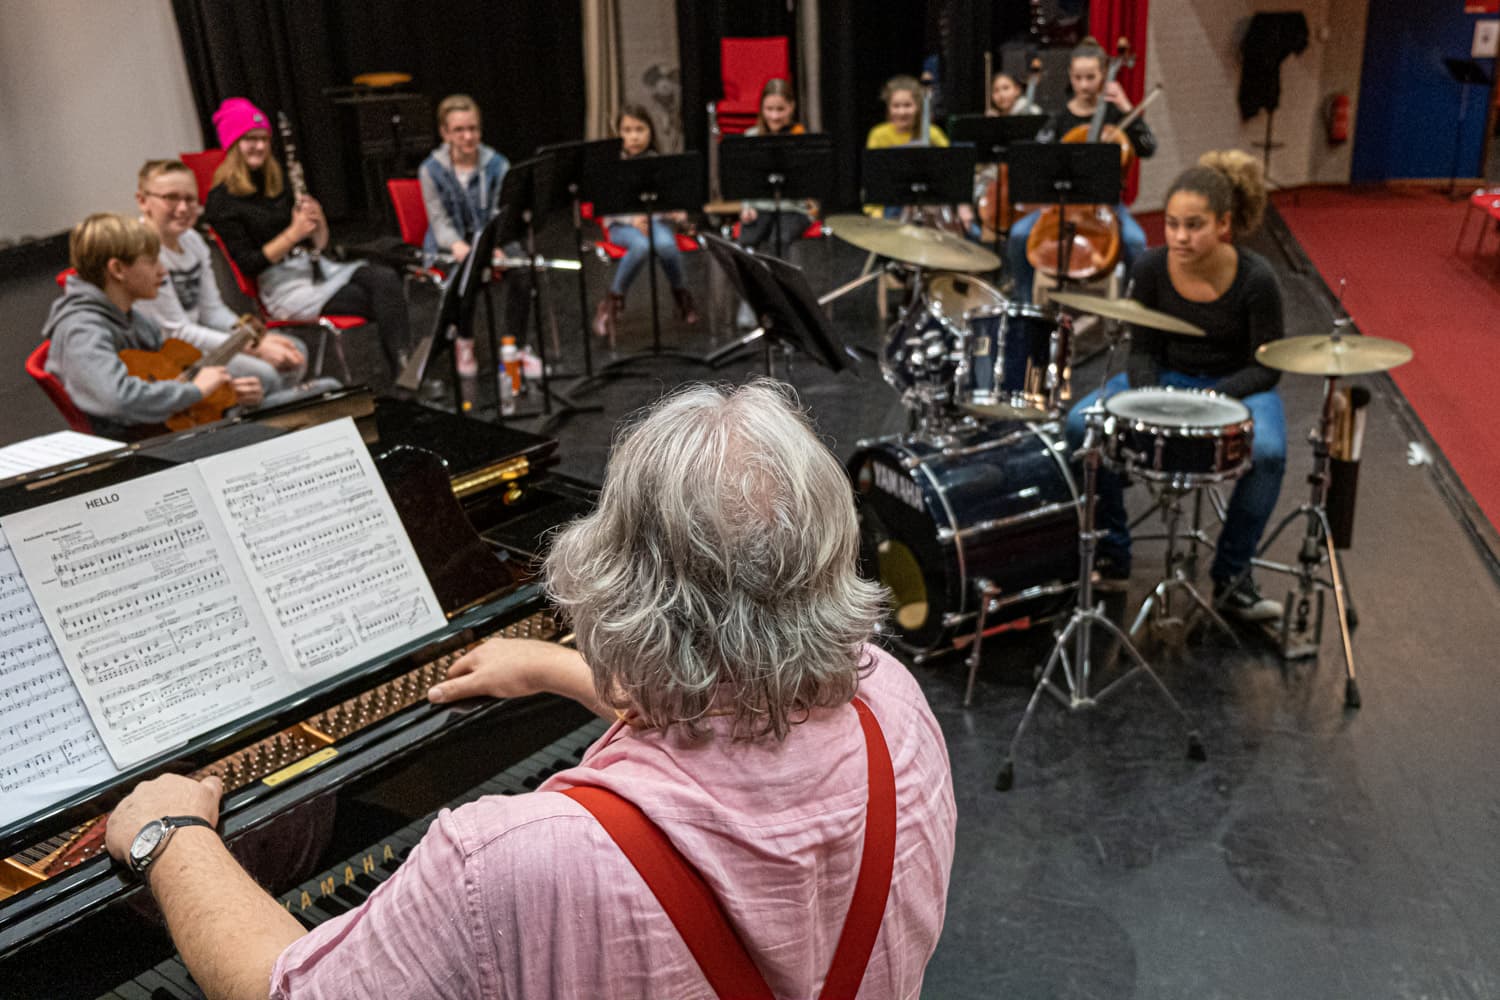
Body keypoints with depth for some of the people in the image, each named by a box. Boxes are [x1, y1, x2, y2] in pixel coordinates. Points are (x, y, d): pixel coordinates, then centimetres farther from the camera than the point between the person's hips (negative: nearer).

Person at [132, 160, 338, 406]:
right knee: (261, 374, -26)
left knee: (294, 352, 2)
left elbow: (213, 310, 10)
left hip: (195, 339, 9)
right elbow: (178, 332, -20)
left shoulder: (192, 240, 7)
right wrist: (254, 348, -21)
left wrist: (260, 338, -8)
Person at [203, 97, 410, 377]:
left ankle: (405, 368, -35)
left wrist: (317, 220, -5)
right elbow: (248, 265, -11)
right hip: (281, 287, -6)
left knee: (385, 280, -25)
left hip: (314, 267, 6)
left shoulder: (277, 181, 15)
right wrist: (292, 234, -19)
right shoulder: (222, 201, -5)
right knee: (377, 302, -27)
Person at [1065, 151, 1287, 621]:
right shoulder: (1151, 268, -14)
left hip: (1238, 386, -2)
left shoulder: (1255, 278, -21)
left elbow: (1267, 368, -13)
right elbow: (1143, 350, -3)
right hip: (1168, 376, 3)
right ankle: (1112, 555, -5)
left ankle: (1231, 575, -11)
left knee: (1268, 451, -34)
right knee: (1081, 423, -21)